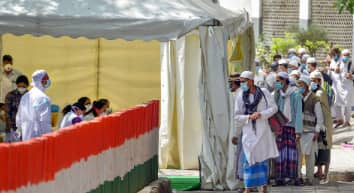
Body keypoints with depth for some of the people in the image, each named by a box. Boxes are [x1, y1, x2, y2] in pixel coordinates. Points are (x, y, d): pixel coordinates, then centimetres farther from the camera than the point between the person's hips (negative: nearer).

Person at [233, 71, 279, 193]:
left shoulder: (264, 92, -2)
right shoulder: (241, 96, 0)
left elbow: (274, 108, -1)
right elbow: (237, 116, 1)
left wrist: (261, 115, -14)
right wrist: (250, 117, -11)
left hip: (262, 131, 0)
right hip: (248, 132, 0)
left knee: (263, 159, 6)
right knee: (249, 159, -2)